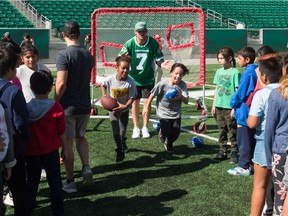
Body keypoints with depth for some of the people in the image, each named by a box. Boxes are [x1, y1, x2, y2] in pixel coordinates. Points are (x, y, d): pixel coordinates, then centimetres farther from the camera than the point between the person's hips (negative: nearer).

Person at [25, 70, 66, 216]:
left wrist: (23, 150, 12)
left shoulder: (26, 108, -8)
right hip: (51, 152, -2)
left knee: (32, 182, 16)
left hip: (31, 153, 2)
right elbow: (61, 132, -6)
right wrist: (64, 149, 7)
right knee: (55, 182, 9)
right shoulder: (56, 107, -12)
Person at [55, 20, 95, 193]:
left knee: (67, 143, 4)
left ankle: (70, 182, 12)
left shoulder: (63, 55, -17)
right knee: (81, 136, 24)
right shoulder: (87, 54, 3)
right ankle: (86, 167, 6)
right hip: (85, 105, 6)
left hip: (68, 106, -6)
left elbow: (61, 83, -22)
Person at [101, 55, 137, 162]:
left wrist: (125, 106, -36)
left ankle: (122, 142, 51)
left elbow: (131, 98, -21)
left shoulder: (130, 83, -25)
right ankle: (120, 152, 10)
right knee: (116, 132, -9)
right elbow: (103, 85, 2)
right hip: (112, 109, -1)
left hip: (124, 109, 1)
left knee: (123, 131, 17)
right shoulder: (110, 79, -22)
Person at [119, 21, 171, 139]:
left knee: (147, 102, 2)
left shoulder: (153, 43, -14)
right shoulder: (129, 44, -15)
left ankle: (145, 127, 17)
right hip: (134, 77, 0)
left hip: (148, 78, 0)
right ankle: (136, 128, 20)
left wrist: (162, 64, -27)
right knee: (135, 102, 7)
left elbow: (158, 58, -6)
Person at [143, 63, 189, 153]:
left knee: (176, 133, 0)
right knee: (167, 132, -9)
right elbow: (152, 95, -7)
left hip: (176, 114, 2)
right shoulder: (163, 84, -20)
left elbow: (186, 101, -18)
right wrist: (147, 107, -2)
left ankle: (169, 144, 34)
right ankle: (162, 134, 31)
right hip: (164, 114, -2)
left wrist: (181, 96, -39)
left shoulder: (182, 85, -13)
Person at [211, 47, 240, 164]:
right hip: (219, 106, 6)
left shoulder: (235, 72, -10)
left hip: (230, 107, -6)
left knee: (232, 130, 2)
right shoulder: (219, 71, 9)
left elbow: (237, 90, -10)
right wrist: (214, 105, 13)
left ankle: (234, 152, 11)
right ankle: (222, 151, 22)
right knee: (222, 129, 13)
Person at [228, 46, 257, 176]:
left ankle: (244, 167, 5)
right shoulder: (255, 71, 8)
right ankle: (250, 162, 27)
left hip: (244, 112, -9)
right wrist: (235, 105, 17)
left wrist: (233, 104, 1)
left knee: (243, 140, -1)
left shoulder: (247, 73, -20)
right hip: (253, 111, 9)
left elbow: (241, 93, -18)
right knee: (251, 139, 17)